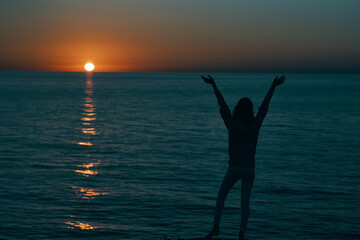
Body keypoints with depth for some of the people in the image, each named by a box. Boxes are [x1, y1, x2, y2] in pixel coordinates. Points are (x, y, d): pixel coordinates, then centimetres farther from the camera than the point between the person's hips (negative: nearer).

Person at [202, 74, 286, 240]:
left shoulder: (232, 124, -10)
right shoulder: (255, 124, -3)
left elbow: (222, 105, -3)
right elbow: (265, 106, 5)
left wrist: (213, 85, 4)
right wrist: (273, 86, 14)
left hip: (234, 168, -2)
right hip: (249, 169, 2)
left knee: (221, 196, 14)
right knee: (245, 201, 6)